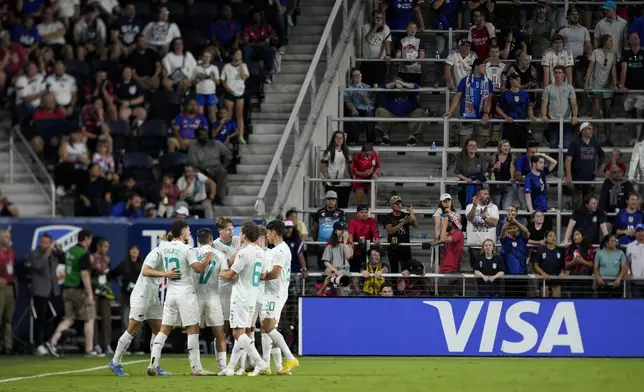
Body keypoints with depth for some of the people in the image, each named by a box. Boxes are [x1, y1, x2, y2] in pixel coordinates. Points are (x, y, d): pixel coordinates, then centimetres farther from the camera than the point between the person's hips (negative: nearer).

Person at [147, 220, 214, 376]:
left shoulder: (163, 246, 4)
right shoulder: (186, 249, -13)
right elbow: (198, 268, -20)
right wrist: (207, 260, -4)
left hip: (170, 292, 6)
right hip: (186, 293, -6)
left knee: (164, 329, 8)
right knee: (193, 329, 0)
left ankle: (153, 363, -1)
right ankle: (196, 368, -1)